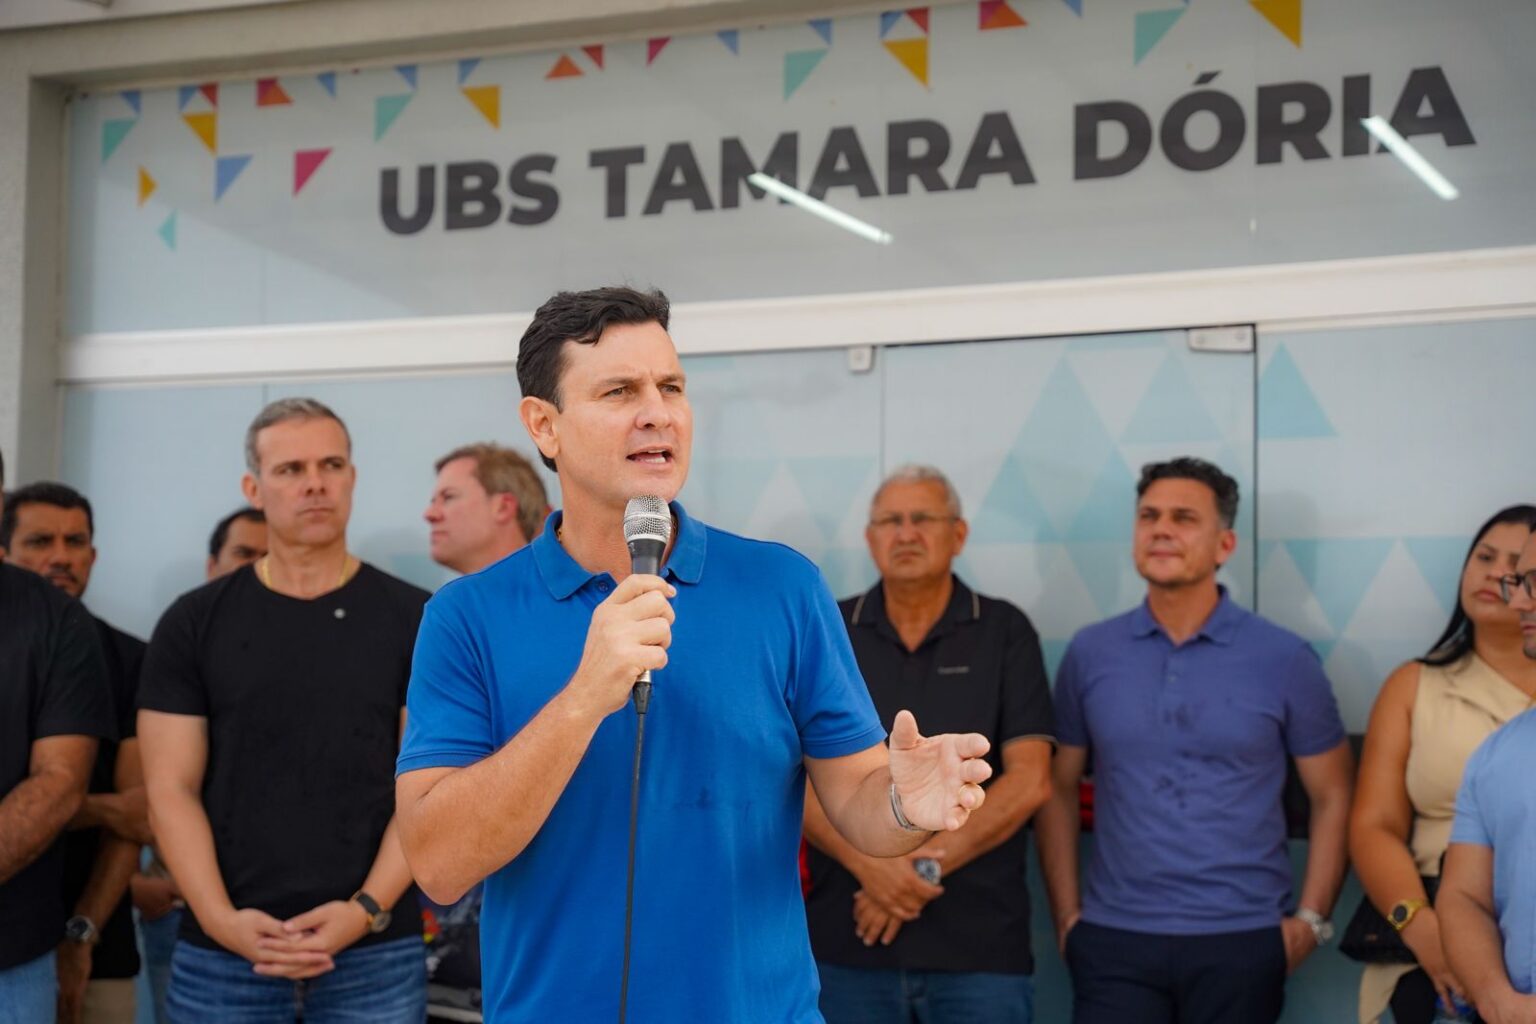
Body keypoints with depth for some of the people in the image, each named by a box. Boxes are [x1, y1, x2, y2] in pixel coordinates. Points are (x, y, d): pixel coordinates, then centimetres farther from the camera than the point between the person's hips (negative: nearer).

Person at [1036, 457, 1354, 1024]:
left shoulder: (1284, 659, -1)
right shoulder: (1089, 653, 4)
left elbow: (1332, 797, 4)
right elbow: (1058, 789, 10)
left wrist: (1311, 920, -3)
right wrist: (1066, 914, 4)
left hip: (1241, 942, -1)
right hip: (1113, 940, 1)